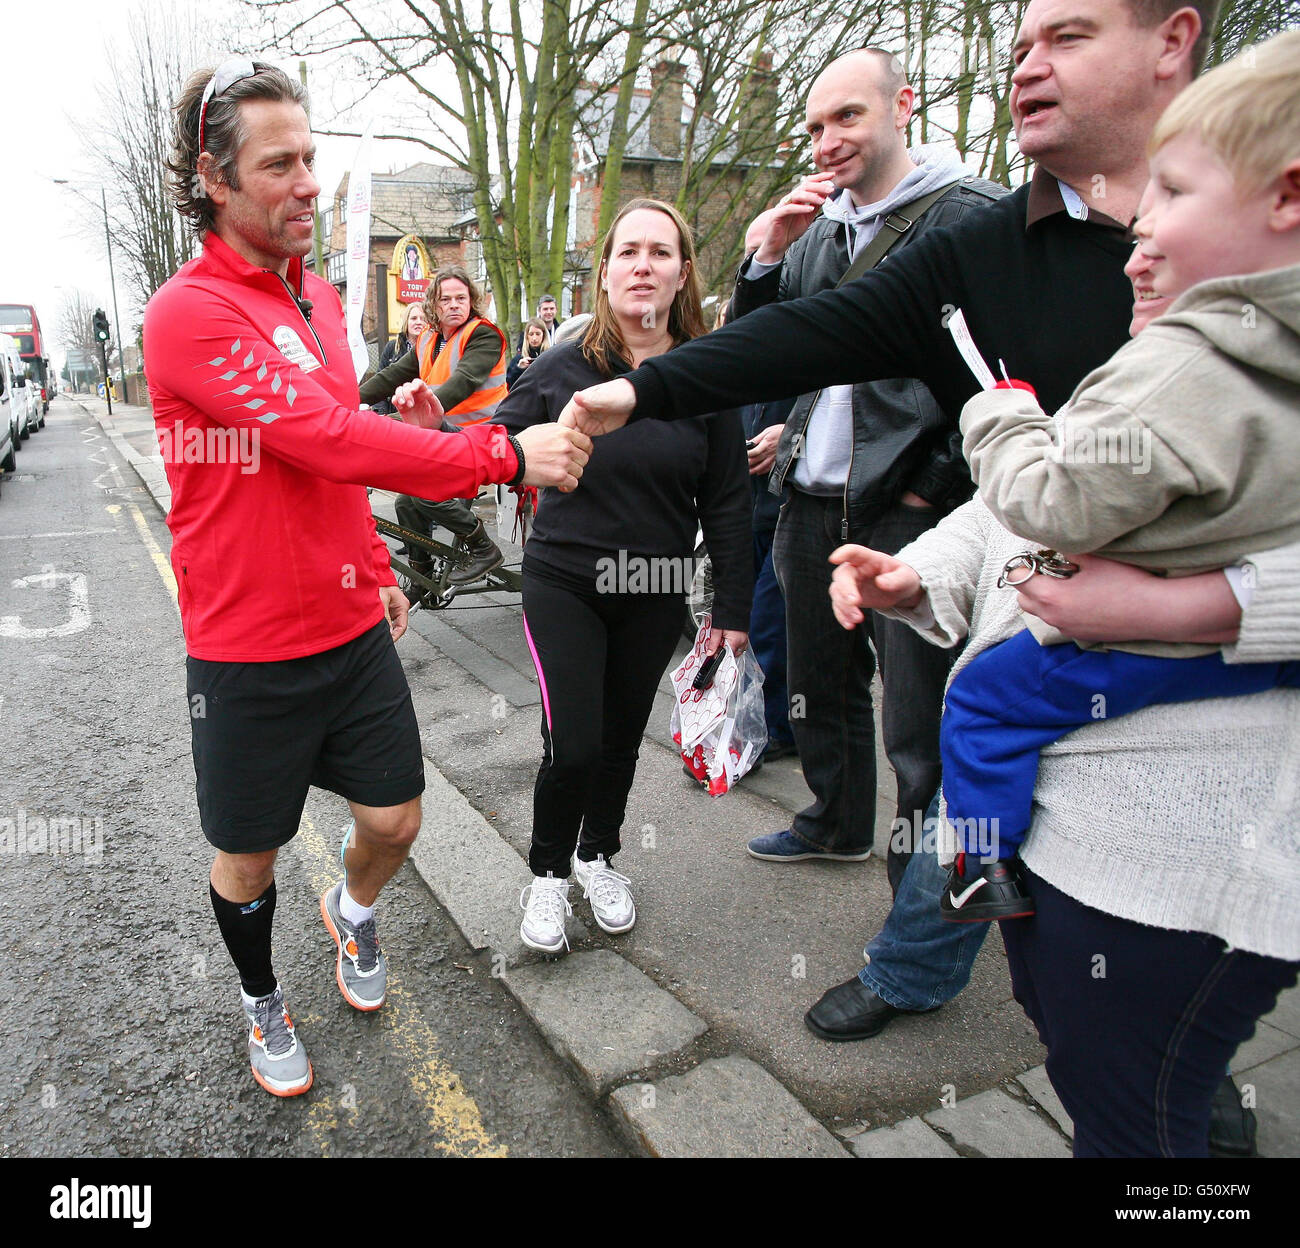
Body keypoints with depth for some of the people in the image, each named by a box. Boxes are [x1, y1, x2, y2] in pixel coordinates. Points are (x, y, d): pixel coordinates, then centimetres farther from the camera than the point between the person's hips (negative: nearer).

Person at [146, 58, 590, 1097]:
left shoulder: (319, 296, 9)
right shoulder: (189, 312, -17)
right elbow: (328, 438, -28)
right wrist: (503, 454, -29)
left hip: (354, 627, 6)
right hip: (248, 651, -6)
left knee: (395, 819, 13)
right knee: (250, 856, 13)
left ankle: (353, 912, 48)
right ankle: (262, 1002, 42)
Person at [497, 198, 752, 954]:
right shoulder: (564, 368, -7)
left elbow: (727, 502, 0)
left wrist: (733, 608, 1)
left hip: (656, 593, 2)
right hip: (564, 582, -2)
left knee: (623, 737, 15)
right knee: (573, 746, -6)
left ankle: (598, 855, 41)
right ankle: (548, 872, 23)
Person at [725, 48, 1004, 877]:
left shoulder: (975, 215, -5)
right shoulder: (817, 229, 15)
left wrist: (934, 489, -14)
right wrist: (766, 258, 0)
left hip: (908, 507, -7)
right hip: (813, 500, 7)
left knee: (918, 719, -3)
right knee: (820, 683, 19)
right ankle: (837, 826, 41)